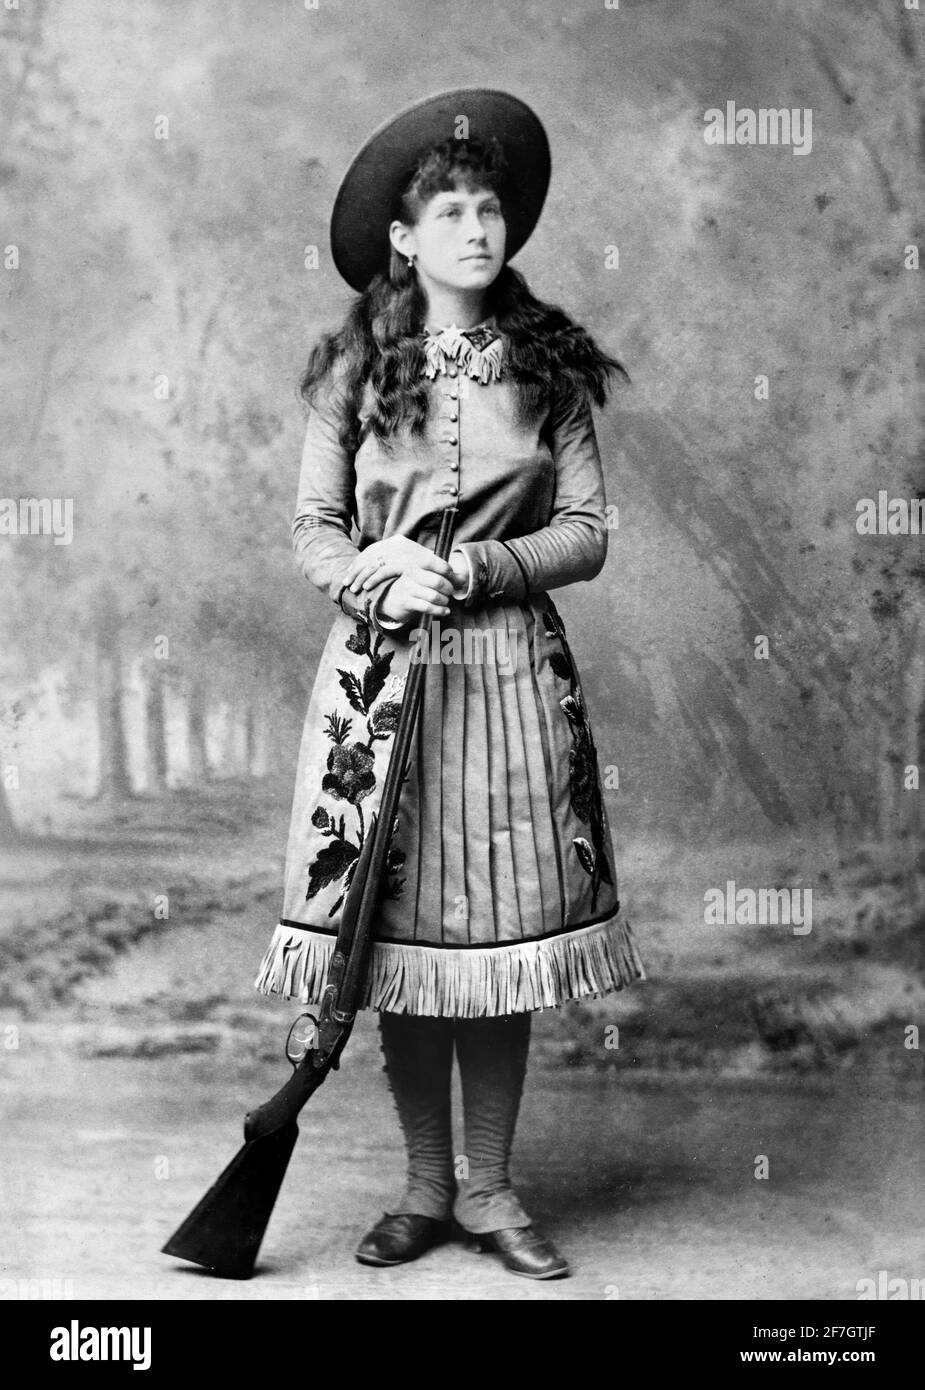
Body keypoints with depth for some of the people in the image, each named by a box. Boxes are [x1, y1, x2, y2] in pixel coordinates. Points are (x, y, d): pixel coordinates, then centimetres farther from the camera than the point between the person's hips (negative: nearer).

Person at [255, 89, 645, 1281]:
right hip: (381, 667, 0)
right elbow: (313, 527, 3)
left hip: (512, 670, 1)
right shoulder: (355, 365, 3)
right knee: (397, 932, 3)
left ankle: (489, 1190, 19)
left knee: (503, 936, 4)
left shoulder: (549, 364, 5)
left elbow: (587, 532, 2)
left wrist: (480, 567, -13)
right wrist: (384, 579, -16)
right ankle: (426, 1185, 20)